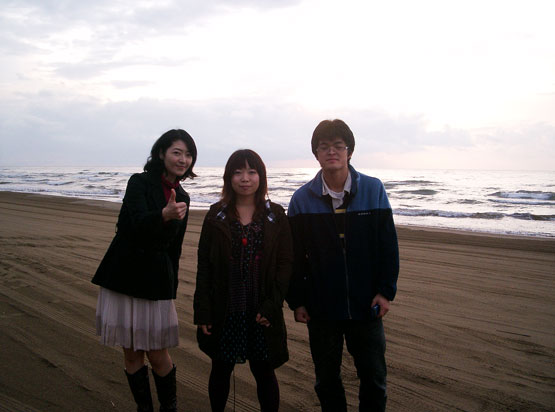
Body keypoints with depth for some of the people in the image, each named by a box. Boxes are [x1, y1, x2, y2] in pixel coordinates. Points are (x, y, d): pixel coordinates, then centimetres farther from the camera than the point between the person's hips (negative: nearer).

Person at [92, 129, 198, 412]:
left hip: (157, 282, 3)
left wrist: (171, 290, 15)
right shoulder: (139, 183, -7)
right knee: (132, 353, 8)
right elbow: (138, 224, -25)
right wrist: (164, 215, -45)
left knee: (158, 354, 3)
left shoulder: (182, 197, 8)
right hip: (124, 278, -2)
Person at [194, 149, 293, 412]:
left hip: (262, 312, -1)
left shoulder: (275, 216, 0)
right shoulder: (216, 216, 2)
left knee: (264, 373, 11)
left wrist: (272, 305, -11)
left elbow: (286, 264, -2)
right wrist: (203, 311, -4)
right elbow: (204, 267, 1)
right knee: (221, 370, 15)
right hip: (224, 310, 1)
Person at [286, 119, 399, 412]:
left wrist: (386, 290, -4)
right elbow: (294, 255, 1)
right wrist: (296, 301, 0)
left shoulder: (373, 190, -4)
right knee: (326, 380, 14)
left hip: (366, 306, 0)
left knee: (374, 379, 11)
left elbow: (388, 245, 0)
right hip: (321, 308, 1)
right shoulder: (302, 199, -3)